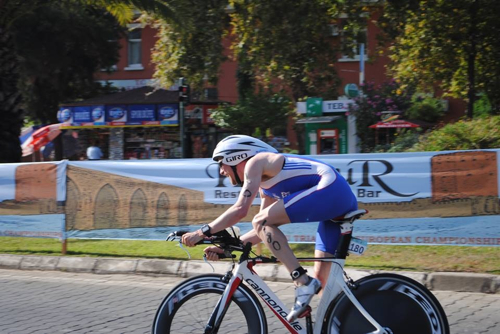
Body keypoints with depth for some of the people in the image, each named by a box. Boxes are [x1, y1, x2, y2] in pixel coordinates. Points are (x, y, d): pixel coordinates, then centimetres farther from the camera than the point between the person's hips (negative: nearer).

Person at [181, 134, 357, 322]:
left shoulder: (254, 163, 1)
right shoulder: (265, 184, 28)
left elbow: (240, 210, -10)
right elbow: (263, 232, 27)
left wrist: (203, 232, -4)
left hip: (330, 190, -10)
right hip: (343, 201, 10)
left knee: (261, 222, -11)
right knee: (322, 281, 10)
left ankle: (303, 283, -14)